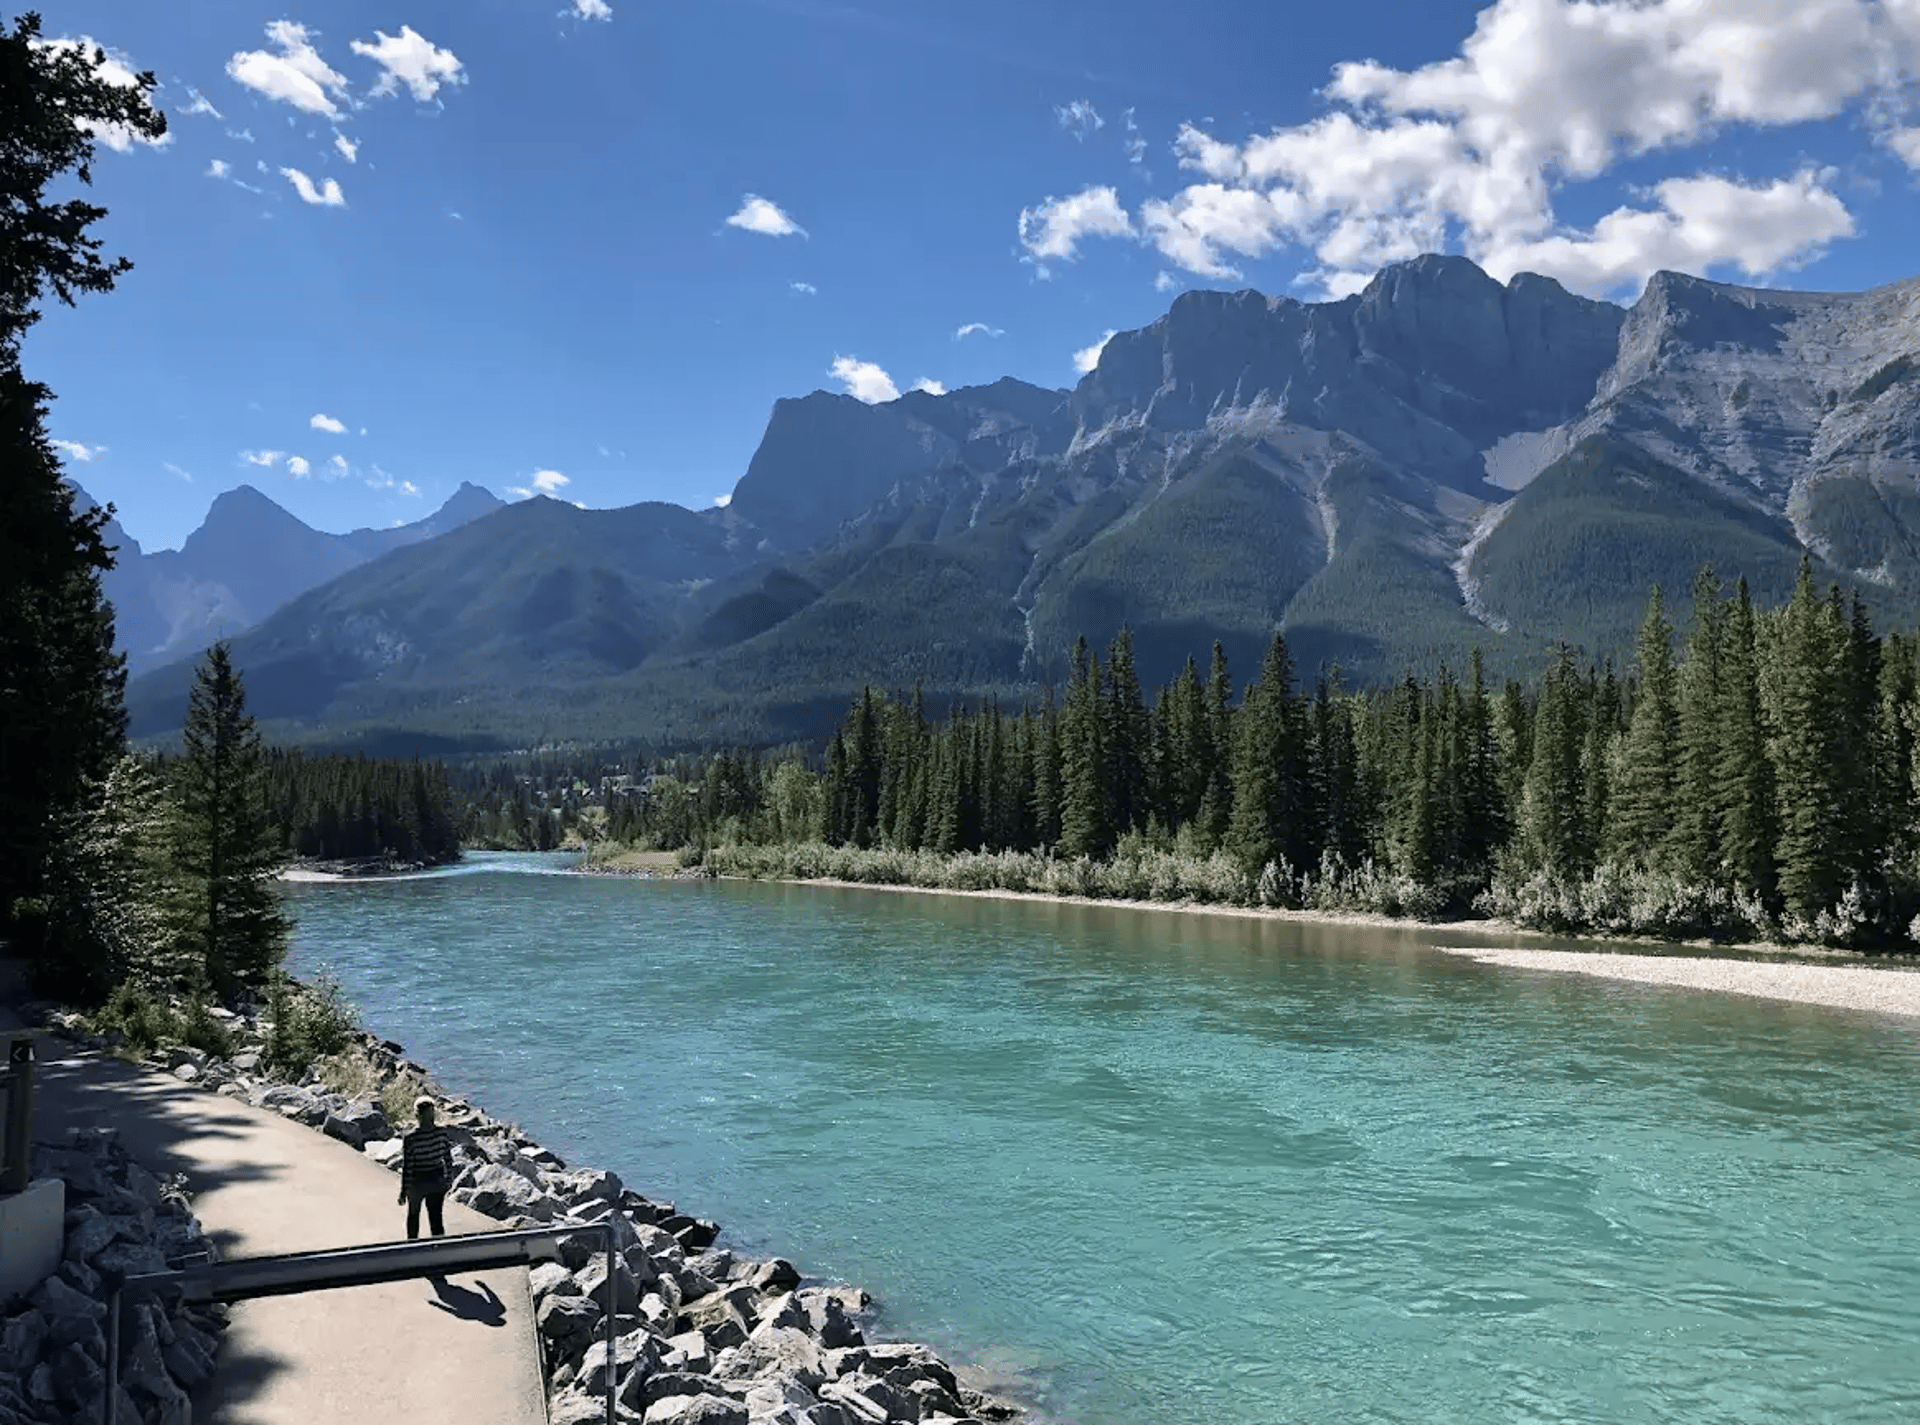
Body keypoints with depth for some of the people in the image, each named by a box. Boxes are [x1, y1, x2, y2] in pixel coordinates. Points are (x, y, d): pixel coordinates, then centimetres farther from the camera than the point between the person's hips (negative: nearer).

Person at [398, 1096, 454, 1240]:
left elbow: (406, 1167, -17)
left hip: (418, 1181, -2)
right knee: (436, 1217, 15)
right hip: (437, 1180, 2)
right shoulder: (441, 1132, -13)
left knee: (413, 1214, 25)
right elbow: (448, 1158, -3)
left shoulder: (410, 1139, -24)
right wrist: (449, 1178, 12)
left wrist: (403, 1191, -6)